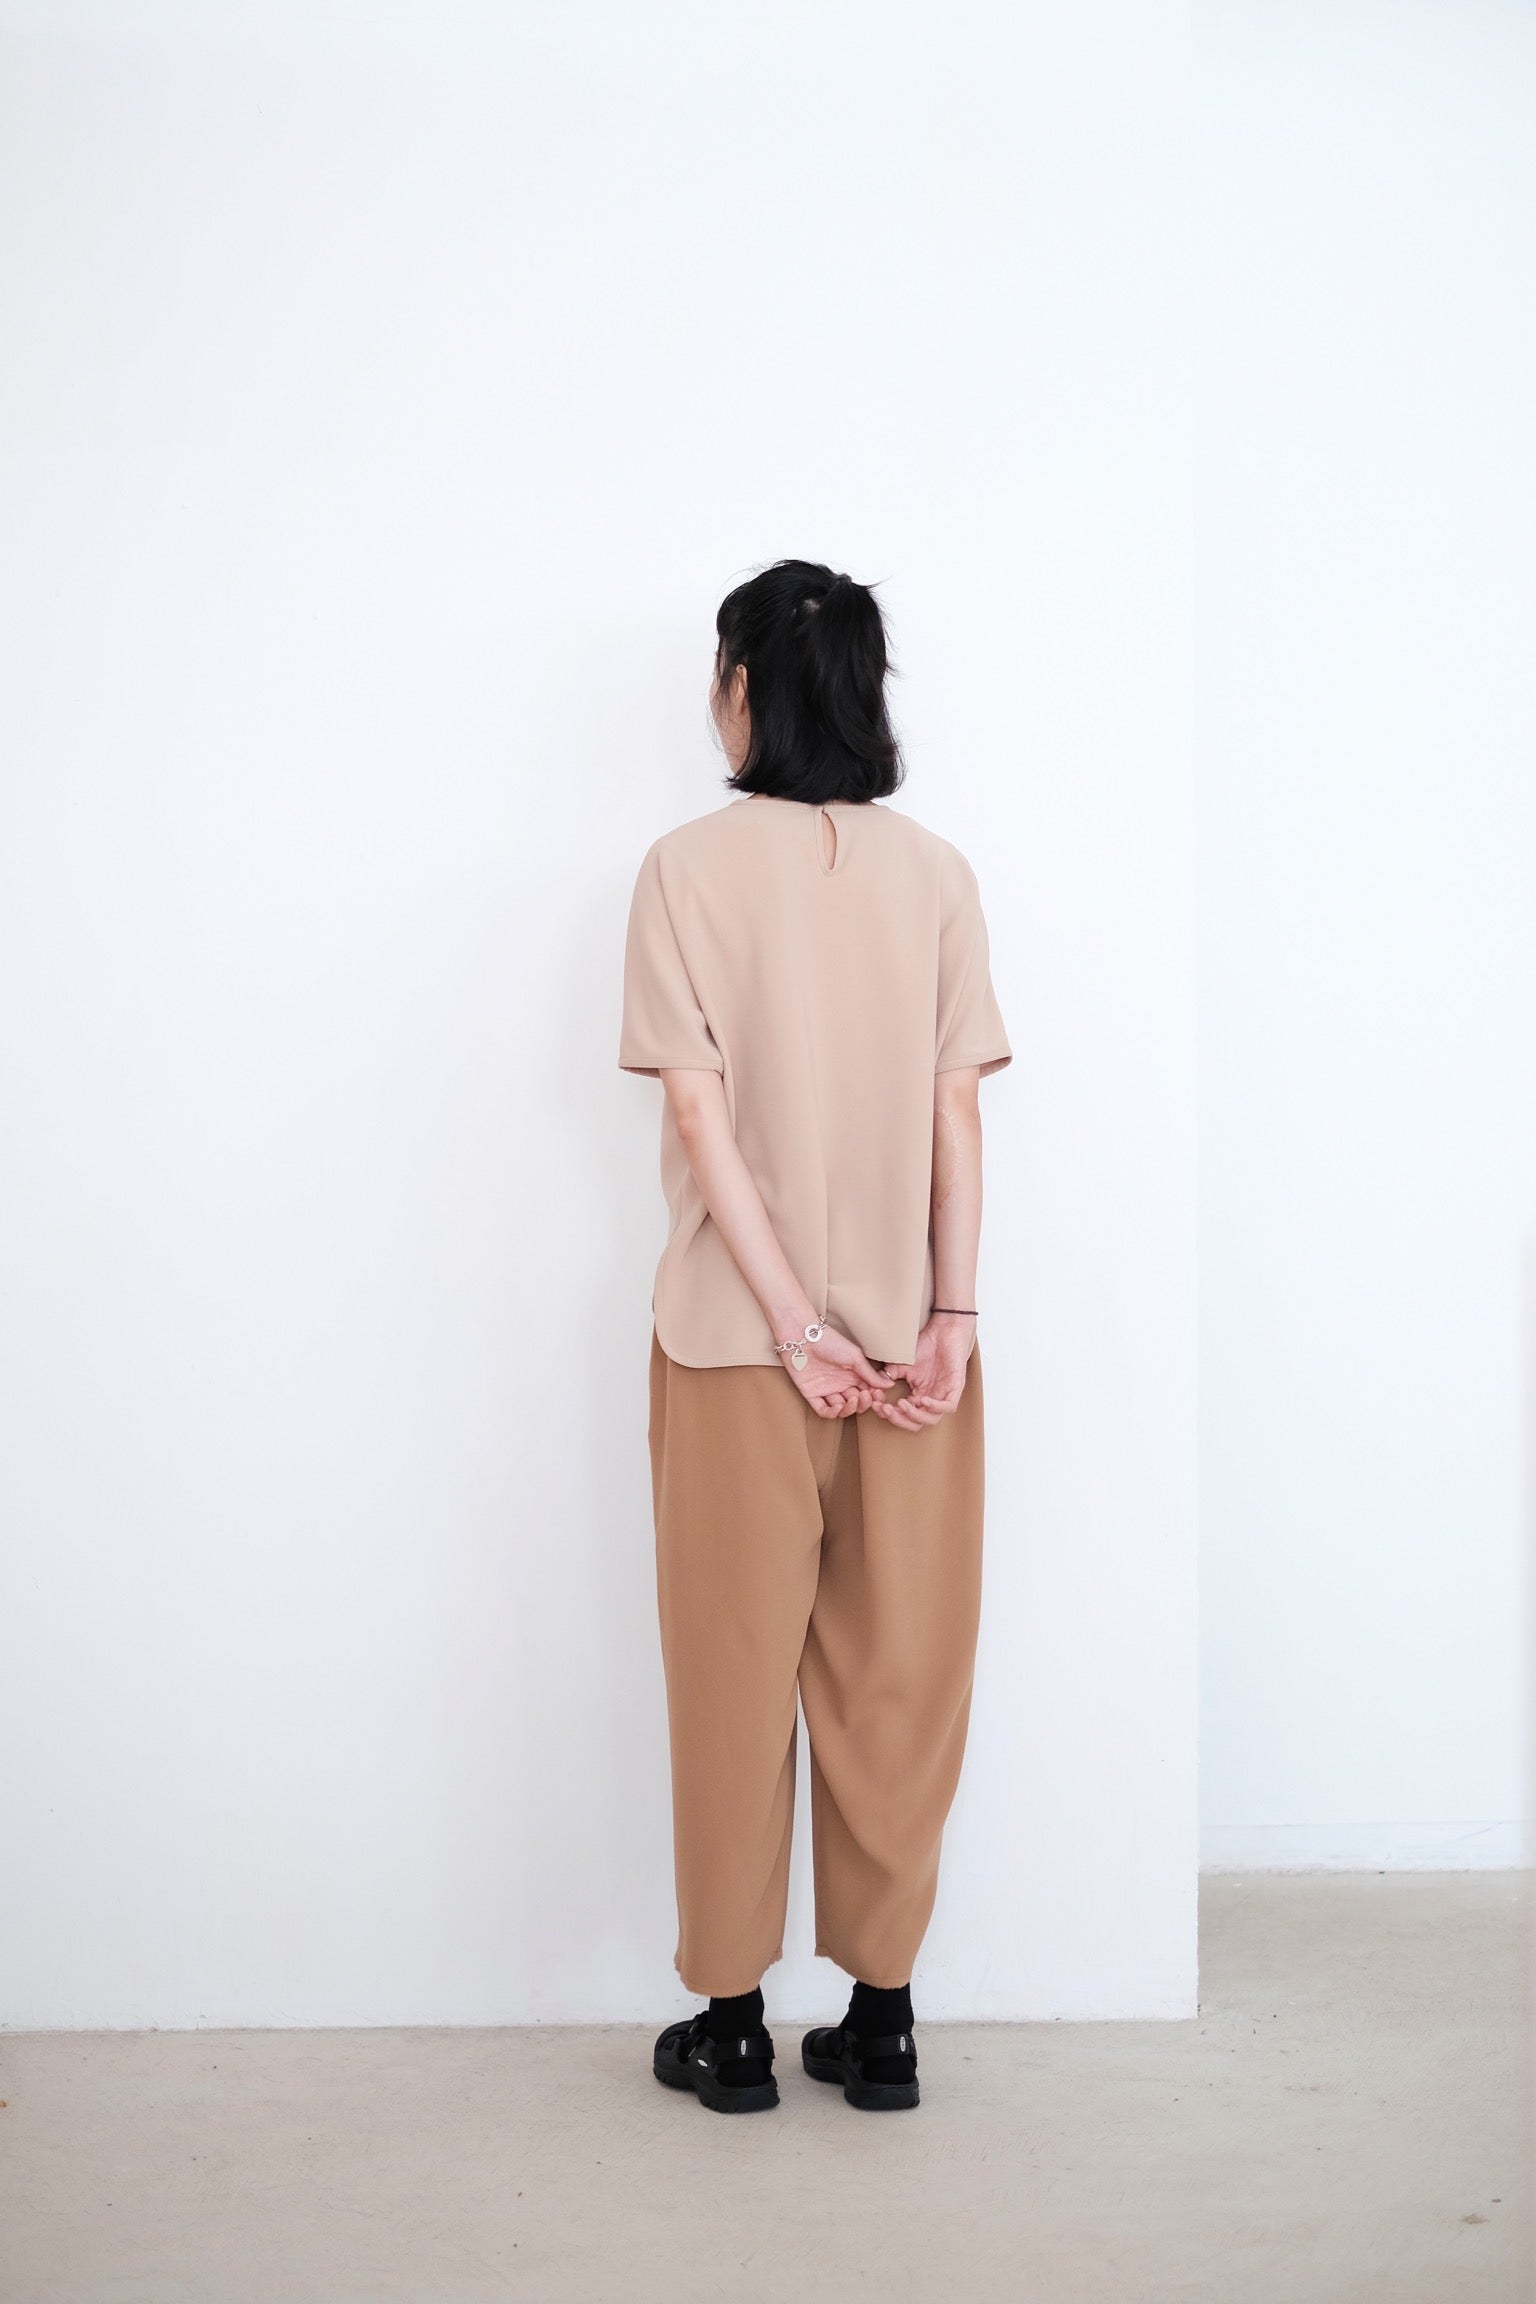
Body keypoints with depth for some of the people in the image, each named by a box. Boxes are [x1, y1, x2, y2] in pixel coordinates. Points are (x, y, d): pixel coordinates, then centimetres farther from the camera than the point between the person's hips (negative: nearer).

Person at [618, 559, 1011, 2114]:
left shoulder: (689, 867, -5)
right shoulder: (935, 871, 2)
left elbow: (702, 1117, -11)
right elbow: (957, 1110, -3)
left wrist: (794, 1323, -11)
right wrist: (948, 1318, -5)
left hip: (737, 1335, -2)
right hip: (911, 1335, 2)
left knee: (736, 1669, 9)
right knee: (898, 1671, 11)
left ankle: (734, 2020, 20)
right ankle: (881, 2015, 20)